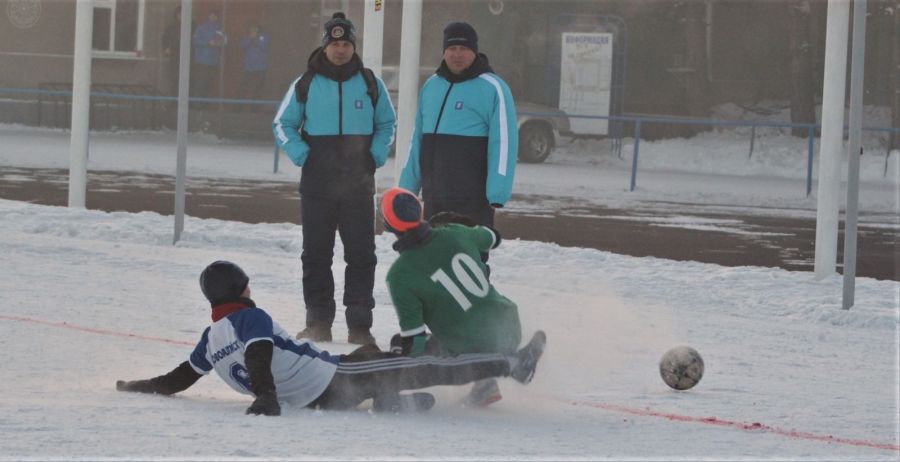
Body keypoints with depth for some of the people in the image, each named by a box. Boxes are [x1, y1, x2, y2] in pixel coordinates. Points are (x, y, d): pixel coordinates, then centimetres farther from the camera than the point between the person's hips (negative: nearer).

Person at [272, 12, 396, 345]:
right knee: (316, 254, 3)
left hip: (359, 184, 0)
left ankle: (360, 324, 1)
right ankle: (318, 322, 9)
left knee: (361, 255, -2)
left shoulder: (370, 84, 5)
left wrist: (376, 155, 1)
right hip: (317, 183, 0)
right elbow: (282, 124, 11)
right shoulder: (306, 85, 3)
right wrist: (301, 155, -4)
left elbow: (387, 124, 17)